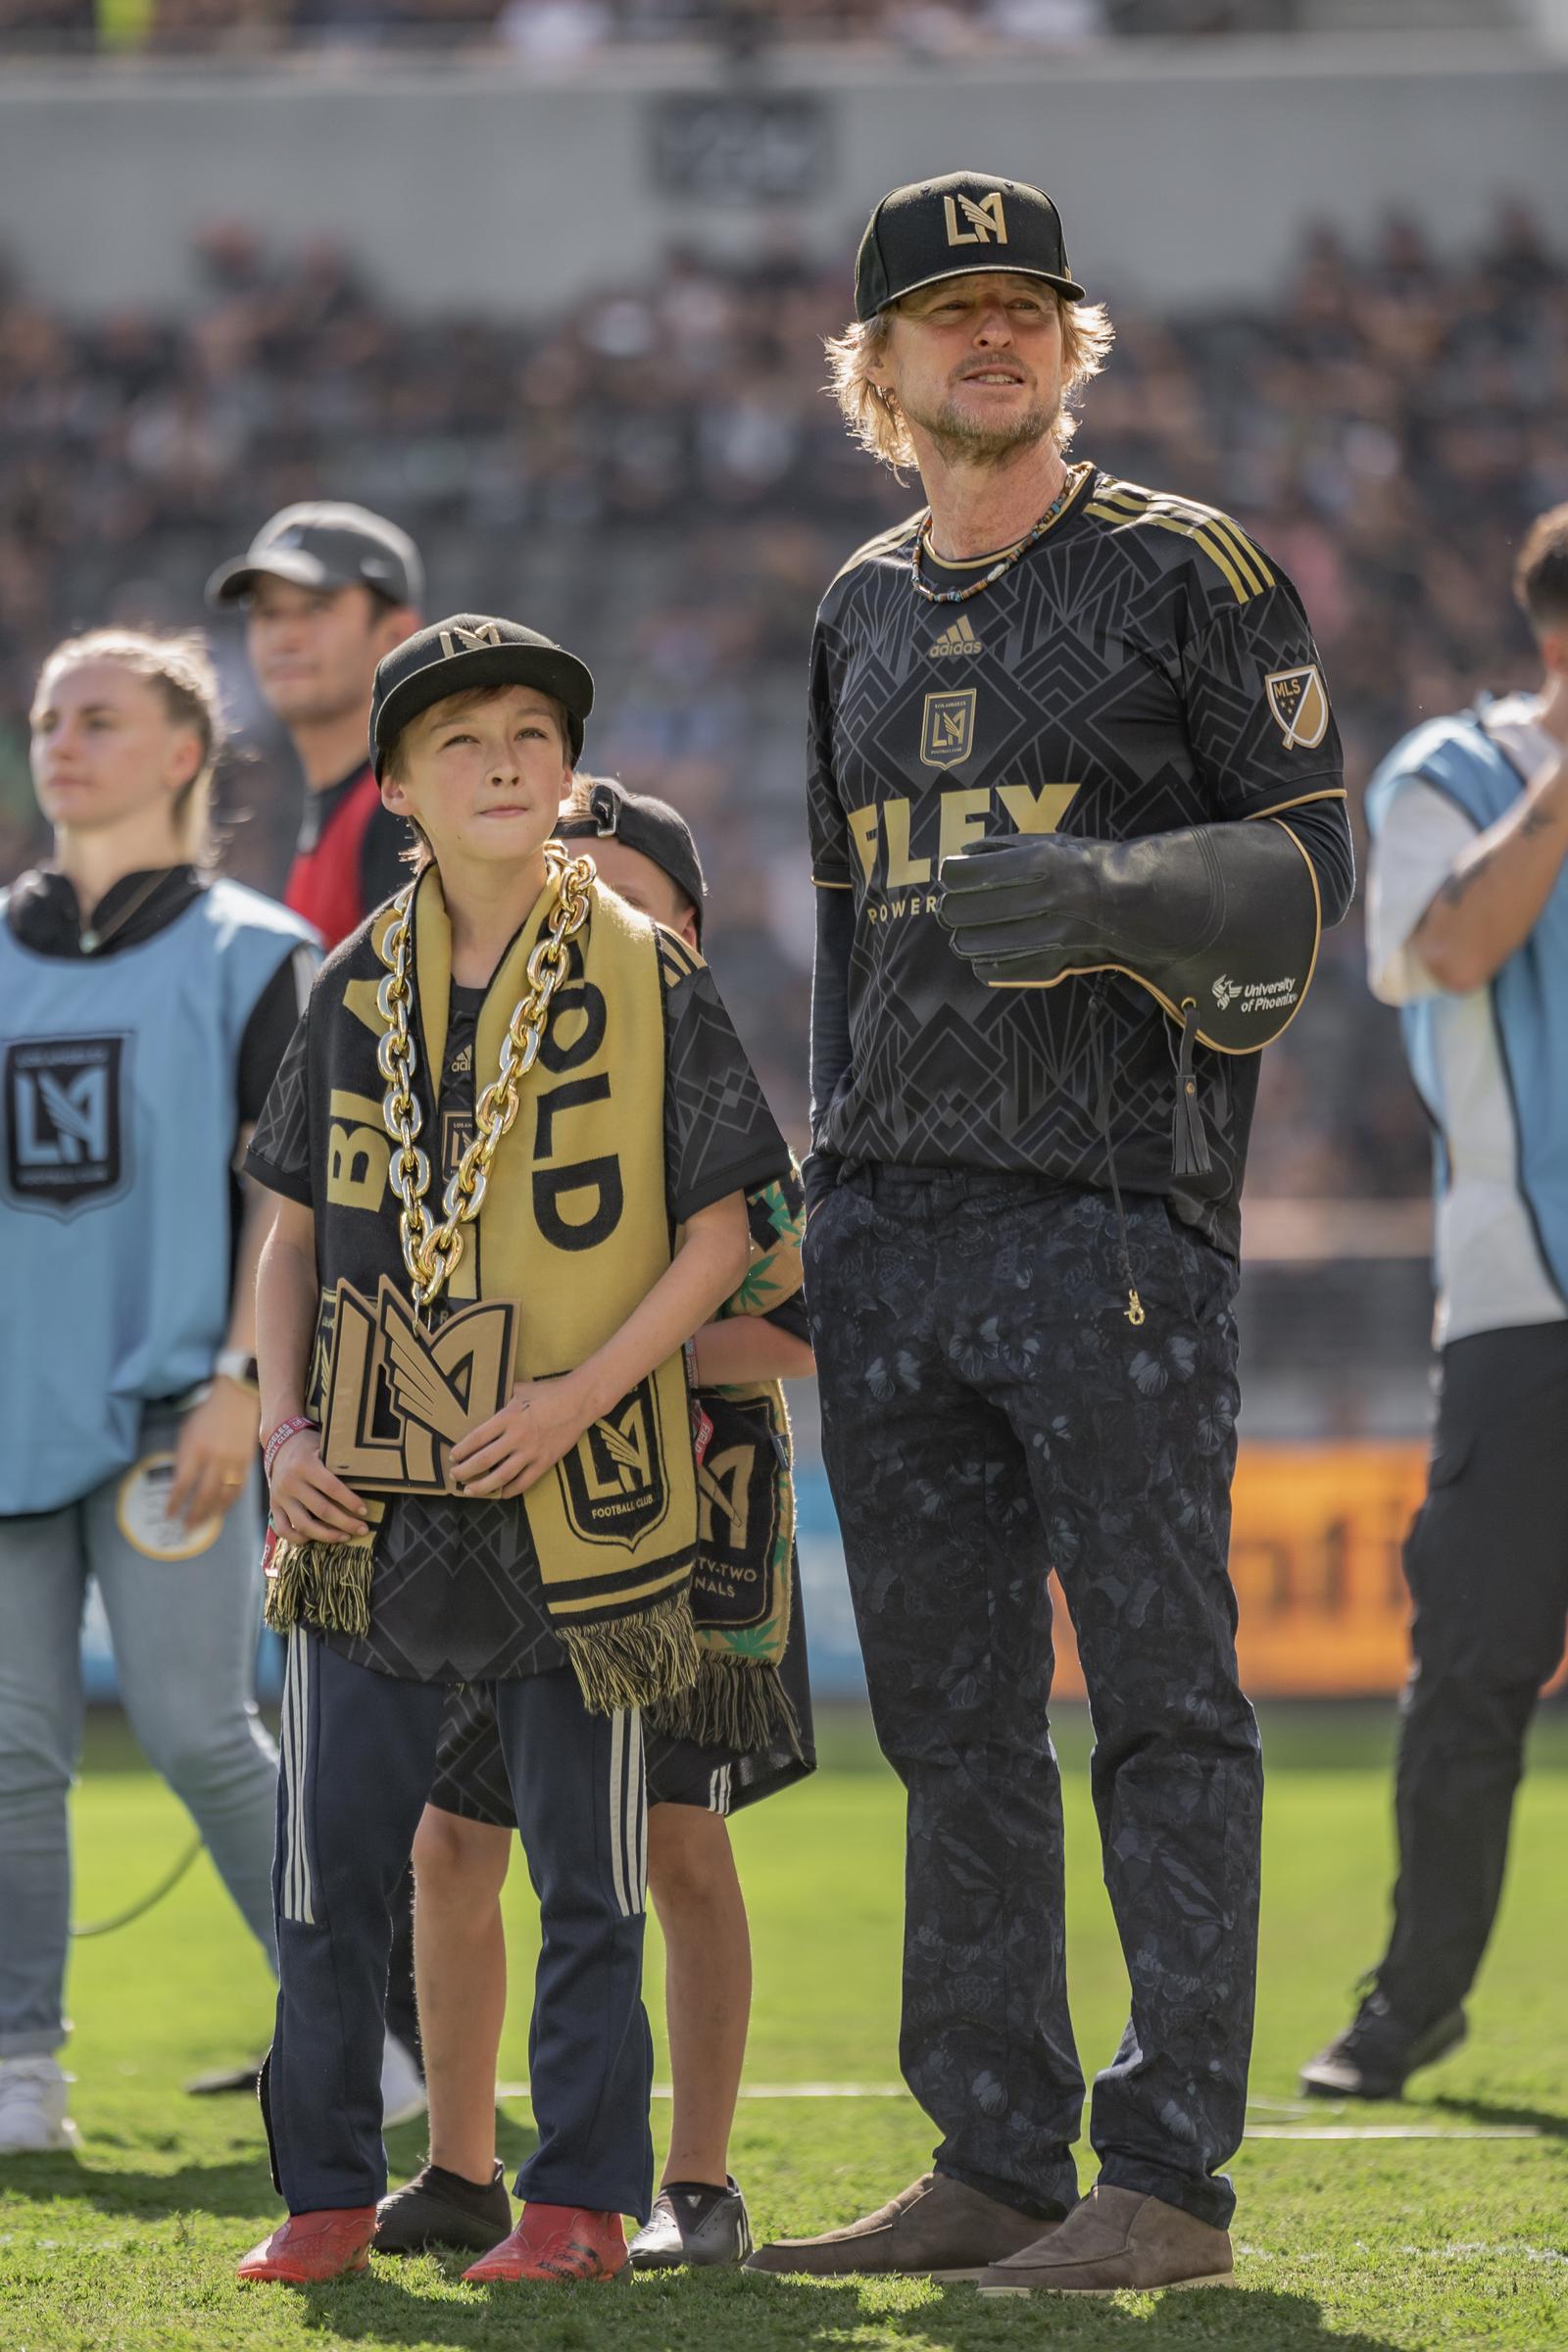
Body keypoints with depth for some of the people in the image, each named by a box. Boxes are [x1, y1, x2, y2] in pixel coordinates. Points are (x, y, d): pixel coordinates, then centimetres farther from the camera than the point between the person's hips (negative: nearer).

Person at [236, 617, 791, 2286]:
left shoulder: (646, 982, -3)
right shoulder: (356, 993, 7)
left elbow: (720, 1227, -3)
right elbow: (295, 1229, 14)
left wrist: (581, 1394, -14)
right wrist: (284, 1427, 0)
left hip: (571, 1499, -3)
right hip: (367, 1503, 3)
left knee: (582, 1868, 3)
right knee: (330, 1861, 4)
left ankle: (584, 2195, 11)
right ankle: (327, 2192, 15)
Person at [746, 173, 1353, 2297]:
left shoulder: (1192, 575, 1)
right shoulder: (863, 616, 18)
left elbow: (1310, 860, -3)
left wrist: (1109, 893, -20)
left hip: (1113, 1206, -6)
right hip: (899, 1228, 6)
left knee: (1160, 1699, -6)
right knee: (953, 1718, 8)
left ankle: (1173, 2180, -5)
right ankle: (995, 2163, 14)